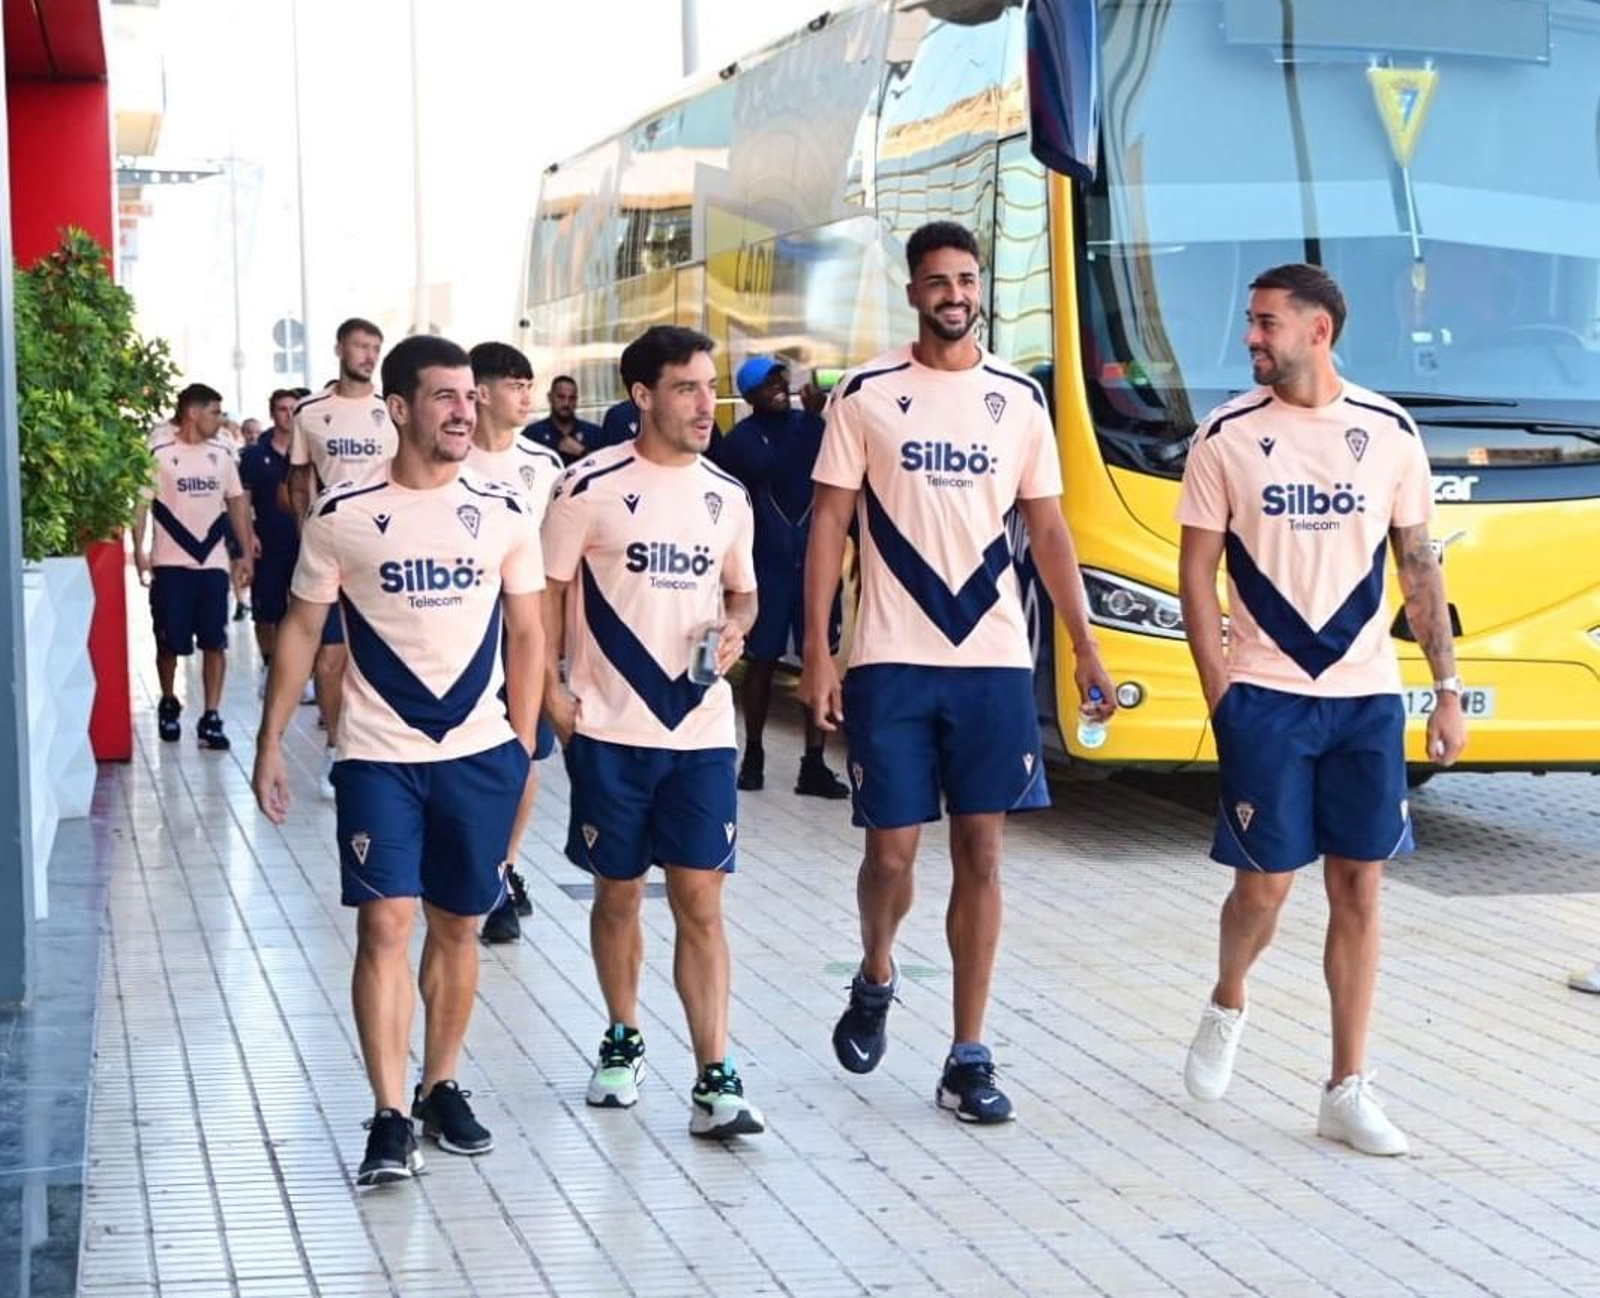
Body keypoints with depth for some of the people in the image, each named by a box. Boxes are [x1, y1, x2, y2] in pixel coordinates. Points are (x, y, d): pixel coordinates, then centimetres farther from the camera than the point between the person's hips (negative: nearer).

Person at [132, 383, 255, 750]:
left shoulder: (221, 456, 10)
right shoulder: (159, 455, -4)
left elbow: (237, 504, 15)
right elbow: (141, 503, -5)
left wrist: (246, 553, 9)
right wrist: (139, 551, -15)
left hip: (213, 564, 3)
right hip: (171, 564, -3)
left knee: (215, 643, -3)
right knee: (170, 642, 3)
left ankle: (211, 718, -1)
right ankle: (169, 705, 26)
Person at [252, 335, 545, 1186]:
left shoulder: (502, 514, 1)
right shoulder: (342, 517, -5)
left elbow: (526, 635, 8)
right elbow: (301, 631, 2)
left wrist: (522, 744, 2)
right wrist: (271, 741, -2)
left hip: (480, 755, 2)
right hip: (377, 758, -2)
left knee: (458, 927, 10)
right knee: (385, 926, -8)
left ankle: (440, 1090, 25)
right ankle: (390, 1119, -5)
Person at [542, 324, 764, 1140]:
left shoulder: (727, 497, 7)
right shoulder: (592, 486, -6)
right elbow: (549, 588, -2)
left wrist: (735, 627, -2)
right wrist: (551, 686, -11)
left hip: (701, 729, 2)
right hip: (610, 729, -2)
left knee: (700, 901, -2)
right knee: (618, 892, 11)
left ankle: (714, 1082, -4)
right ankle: (621, 1044, 30)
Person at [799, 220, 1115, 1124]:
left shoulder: (1019, 398, 7)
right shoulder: (867, 395, 0)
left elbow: (1048, 531, 9)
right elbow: (830, 525, 0)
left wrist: (1086, 647, 1)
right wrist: (818, 654, -6)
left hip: (995, 660, 2)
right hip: (892, 662, -2)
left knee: (983, 854, 0)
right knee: (892, 853, 0)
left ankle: (970, 1058, 6)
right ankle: (876, 978, 32)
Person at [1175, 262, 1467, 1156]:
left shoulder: (1390, 433, 2)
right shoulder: (1227, 436, -3)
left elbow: (1419, 568, 8)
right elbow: (1197, 574, 0)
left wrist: (1449, 691, 5)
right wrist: (1221, 695, -7)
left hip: (1368, 697, 2)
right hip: (1266, 697, -2)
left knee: (1360, 889, 2)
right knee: (1265, 884, -1)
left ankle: (1349, 1090, 10)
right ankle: (1227, 1006, 31)